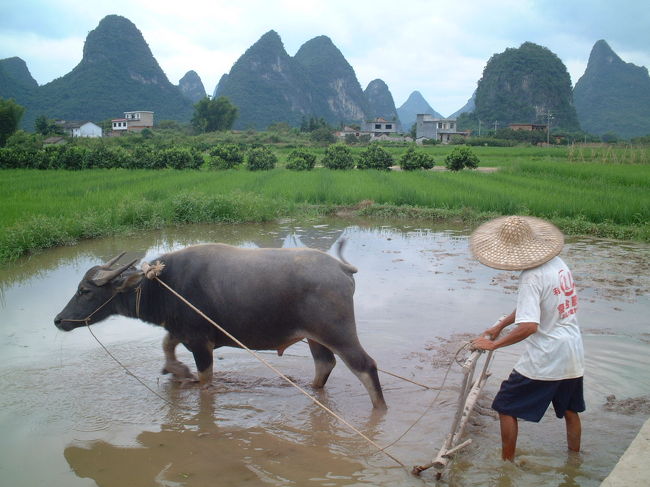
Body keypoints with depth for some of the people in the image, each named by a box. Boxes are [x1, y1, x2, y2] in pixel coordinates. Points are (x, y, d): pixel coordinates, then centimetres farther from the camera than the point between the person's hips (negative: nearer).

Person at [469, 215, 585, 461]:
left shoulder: (532, 277, -22)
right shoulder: (557, 263, 4)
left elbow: (529, 326, -30)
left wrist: (493, 344, -20)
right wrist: (500, 325, 18)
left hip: (544, 360, -8)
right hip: (573, 356, 8)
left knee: (507, 407, 8)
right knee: (570, 410, 24)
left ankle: (507, 461, 15)